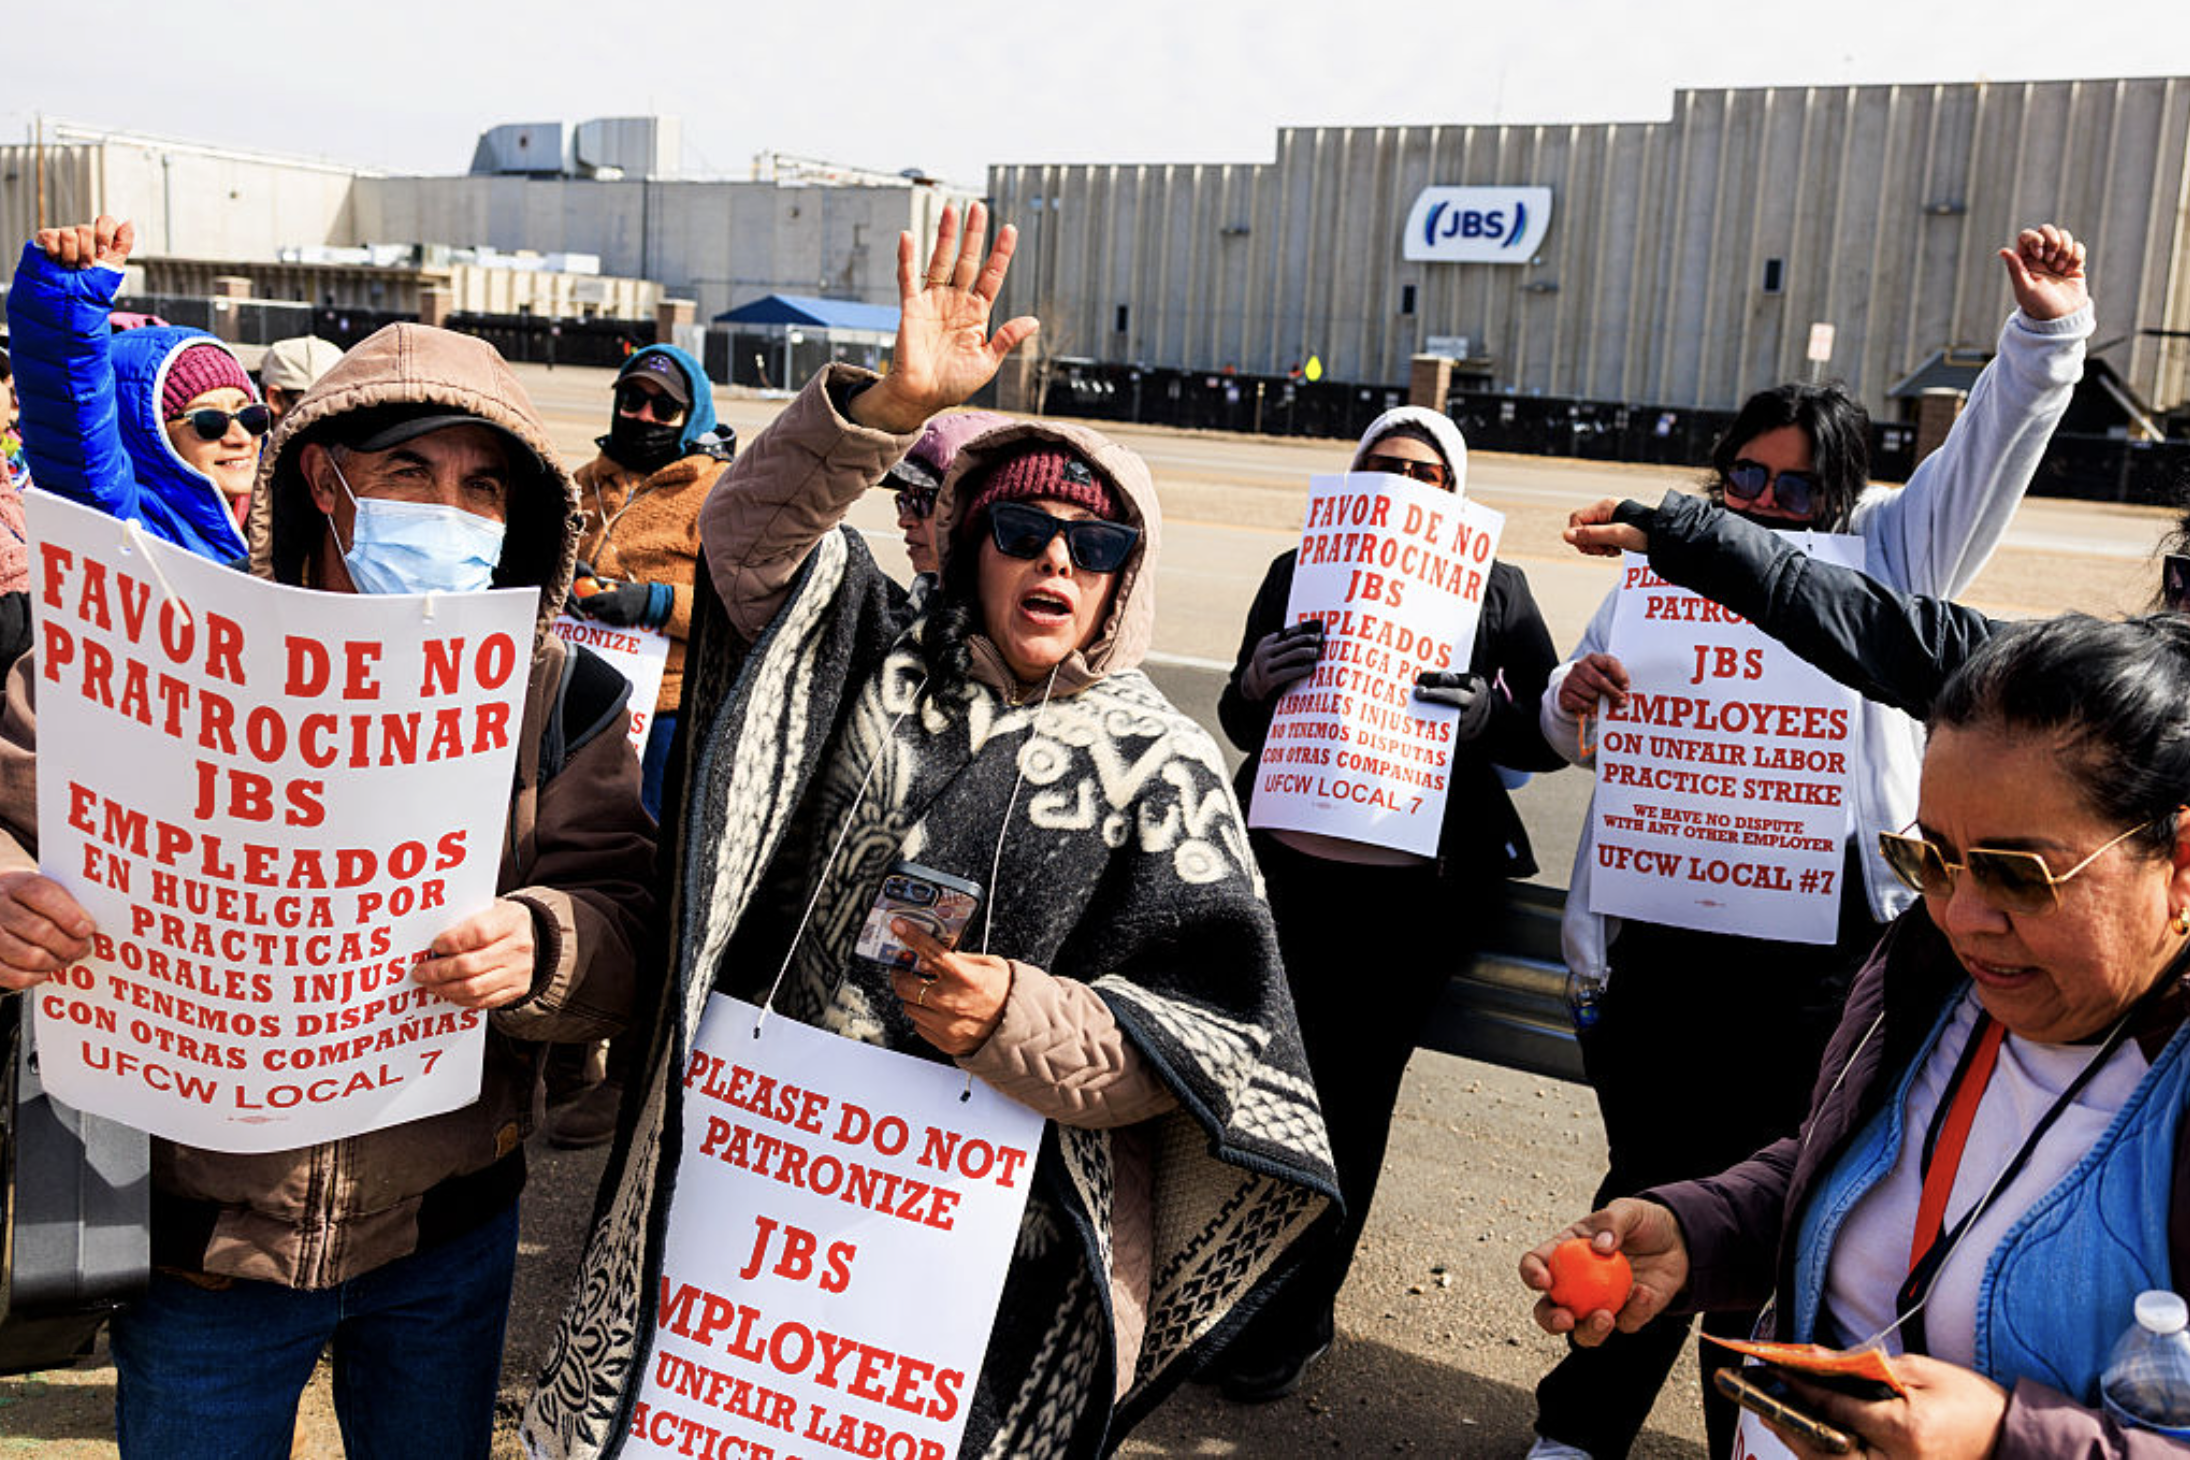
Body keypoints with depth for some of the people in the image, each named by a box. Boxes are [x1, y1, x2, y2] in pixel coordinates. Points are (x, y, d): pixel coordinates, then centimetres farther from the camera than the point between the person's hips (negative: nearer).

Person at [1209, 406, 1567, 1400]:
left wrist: (1488, 714, -14)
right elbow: (1240, 723, 8)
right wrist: (1257, 683, -15)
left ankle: (1303, 1309, 15)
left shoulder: (1495, 592, 9)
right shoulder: (1299, 572, 11)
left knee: (1350, 1086, -2)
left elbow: (1552, 739, 7)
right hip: (1290, 859, 2)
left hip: (1414, 880, -1)